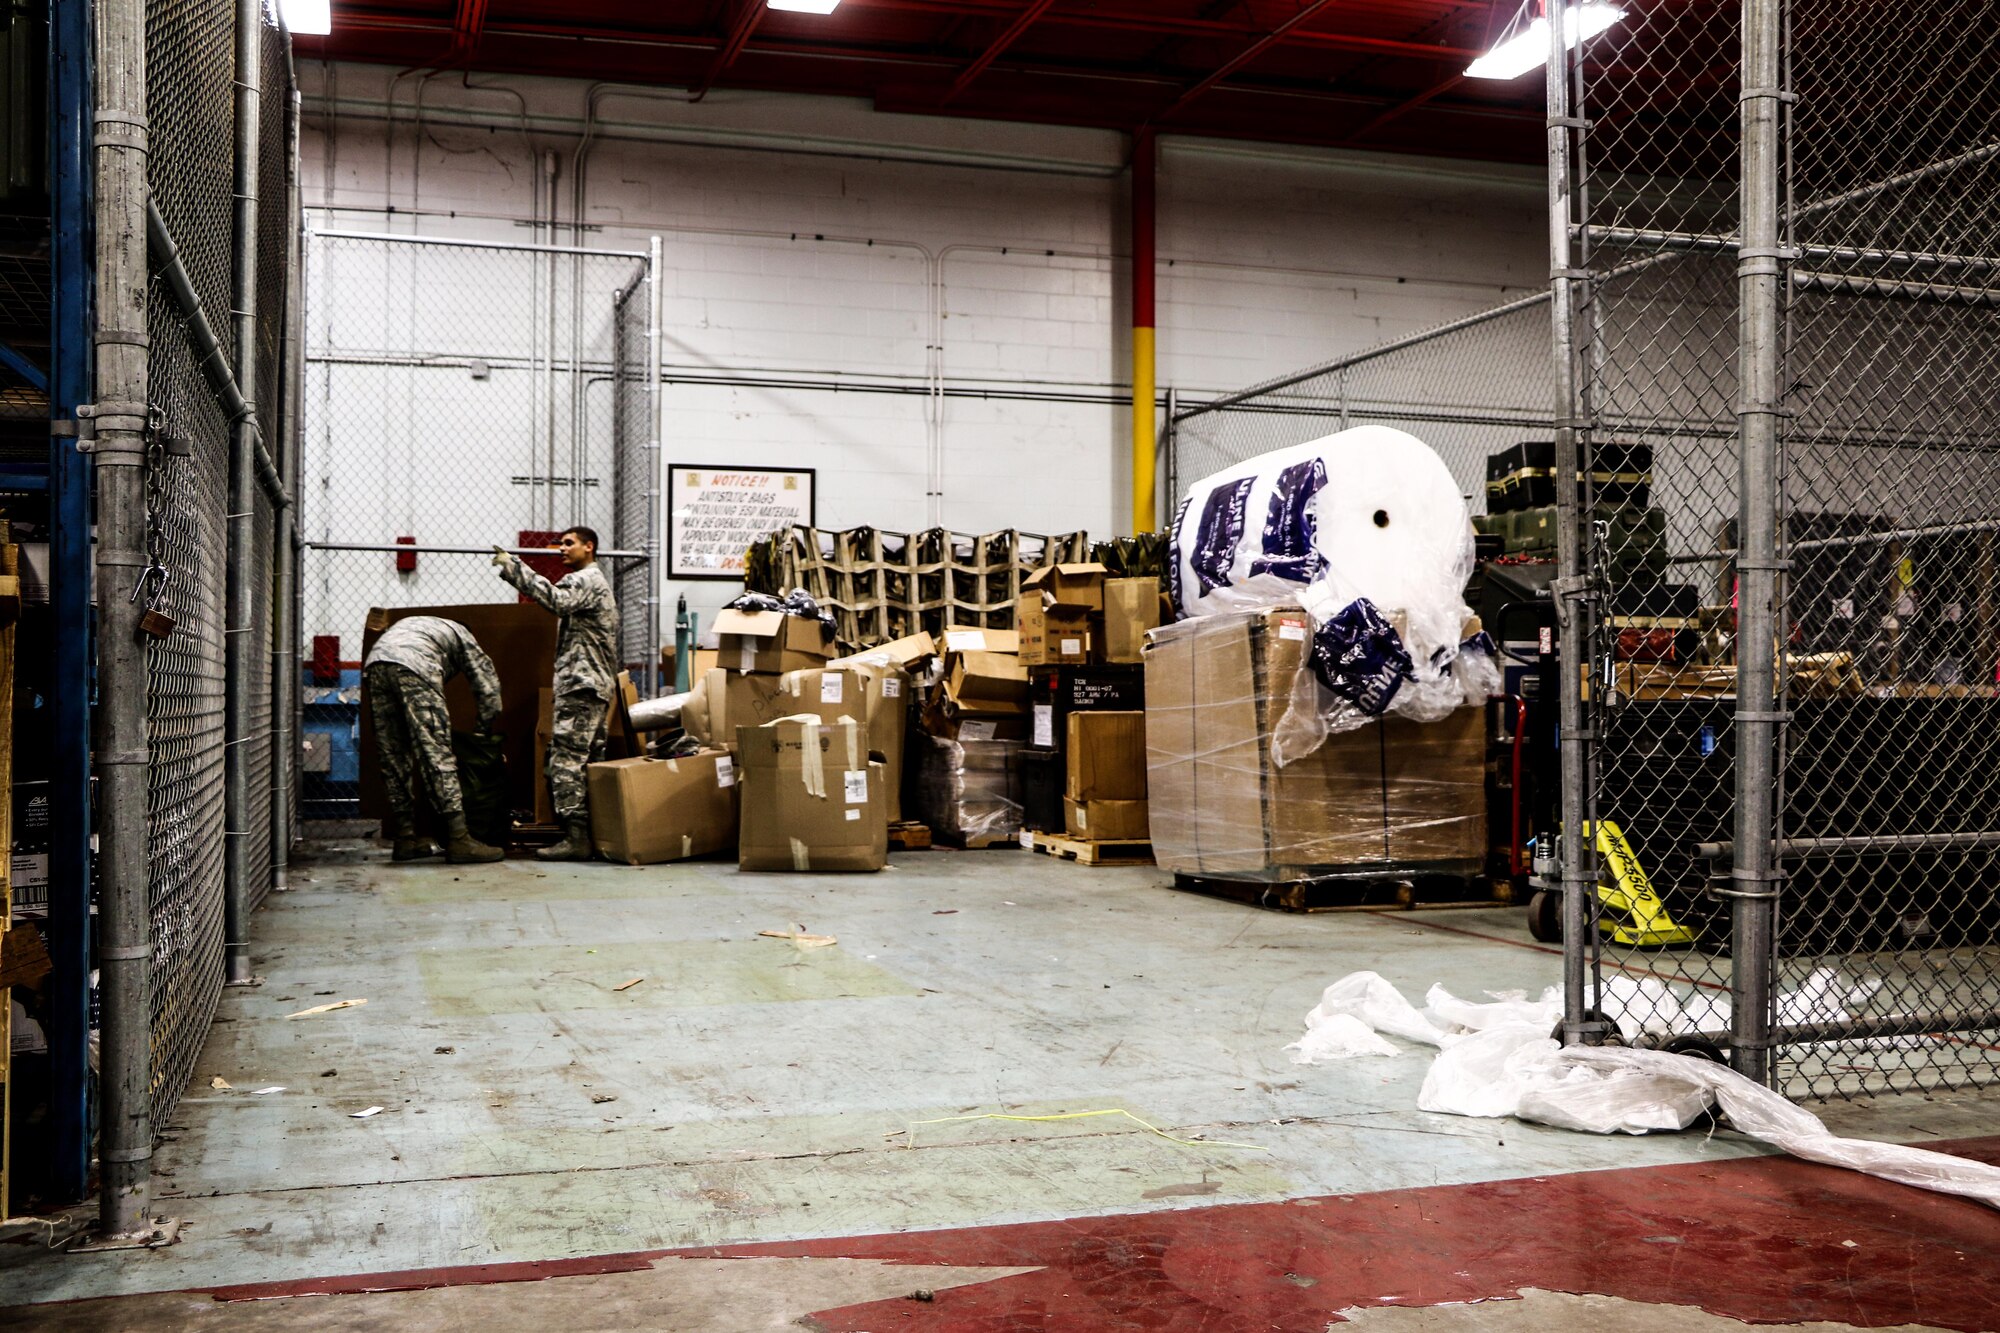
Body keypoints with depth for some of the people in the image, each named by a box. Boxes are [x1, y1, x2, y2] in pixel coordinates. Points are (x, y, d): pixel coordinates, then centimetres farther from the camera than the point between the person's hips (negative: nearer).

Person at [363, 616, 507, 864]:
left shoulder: (419, 625, 43)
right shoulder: (462, 636, 28)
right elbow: (488, 688, 22)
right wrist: (484, 732, 34)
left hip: (375, 662, 6)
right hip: (413, 666, -6)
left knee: (394, 758, 12)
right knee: (437, 753, -5)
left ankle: (405, 838, 17)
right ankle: (458, 839, -9)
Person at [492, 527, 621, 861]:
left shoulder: (584, 580, -9)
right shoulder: (597, 582, 25)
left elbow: (555, 599, -27)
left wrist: (513, 567, -26)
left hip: (580, 685, -11)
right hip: (597, 684, 11)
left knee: (567, 759, -13)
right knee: (590, 761, 10)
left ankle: (575, 837, -17)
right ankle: (596, 833, 10)